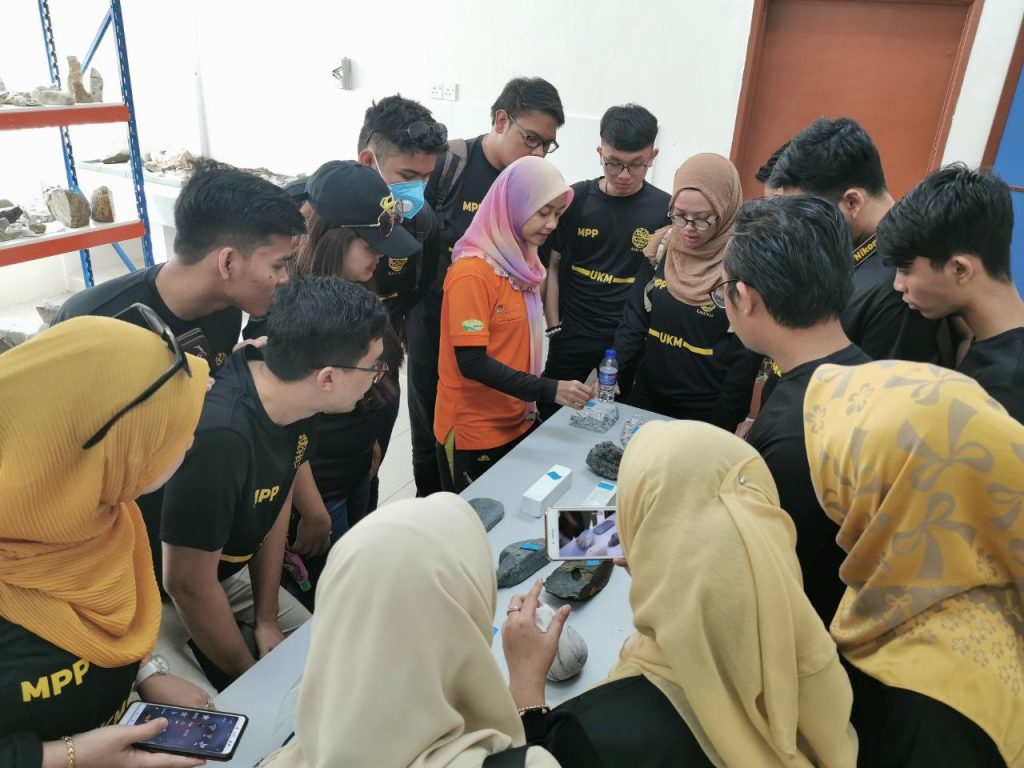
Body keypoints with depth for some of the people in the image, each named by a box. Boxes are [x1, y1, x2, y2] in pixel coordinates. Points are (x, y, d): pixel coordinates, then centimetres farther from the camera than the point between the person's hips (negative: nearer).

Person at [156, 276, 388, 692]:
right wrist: (252, 677, -13)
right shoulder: (217, 435, -39)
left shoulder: (291, 396, -15)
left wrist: (266, 622, 1)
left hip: (226, 567, 7)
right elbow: (187, 583, -29)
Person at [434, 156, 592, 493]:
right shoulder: (471, 272, -19)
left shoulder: (520, 262, 6)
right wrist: (548, 390, -25)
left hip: (516, 424, 8)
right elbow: (471, 363, -22)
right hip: (473, 434, -7)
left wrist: (530, 404, 6)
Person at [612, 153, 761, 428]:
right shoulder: (662, 247, -3)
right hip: (647, 397, 4)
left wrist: (724, 424, -10)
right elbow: (635, 318, 1)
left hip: (706, 412, -4)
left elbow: (747, 356, -12)